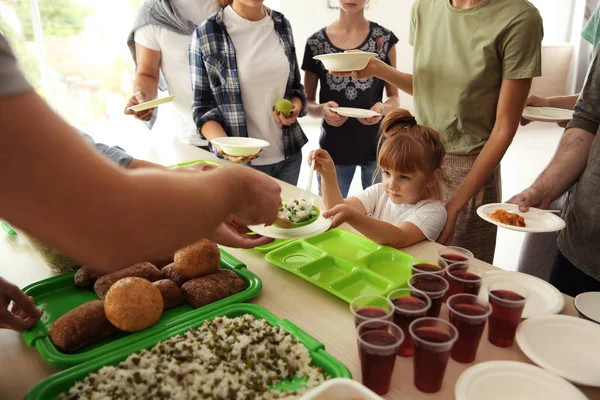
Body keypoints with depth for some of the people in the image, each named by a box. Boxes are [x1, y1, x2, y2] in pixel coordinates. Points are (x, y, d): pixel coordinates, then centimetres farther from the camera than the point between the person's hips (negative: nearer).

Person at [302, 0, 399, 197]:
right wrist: (322, 110, -18)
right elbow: (308, 103, 4)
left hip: (377, 147, 0)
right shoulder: (316, 43, 0)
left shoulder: (384, 39, 0)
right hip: (333, 149, 0)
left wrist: (382, 109, -17)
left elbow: (394, 98, 5)